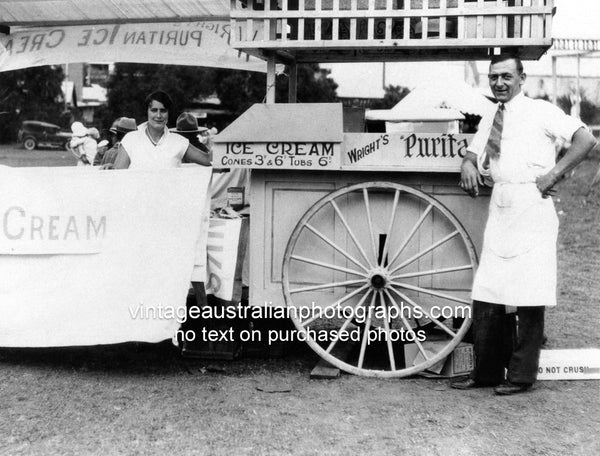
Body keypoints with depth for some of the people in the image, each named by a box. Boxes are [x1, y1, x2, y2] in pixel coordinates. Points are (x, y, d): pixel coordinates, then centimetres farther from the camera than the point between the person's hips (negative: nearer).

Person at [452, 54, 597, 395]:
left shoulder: (541, 111, -1)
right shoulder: (489, 120, 18)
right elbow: (473, 154, 24)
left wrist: (554, 174, -12)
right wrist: (468, 164, 1)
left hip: (532, 205, -6)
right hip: (500, 207, 6)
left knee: (529, 296, -3)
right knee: (486, 294, 5)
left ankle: (522, 375, 8)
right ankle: (487, 371, 16)